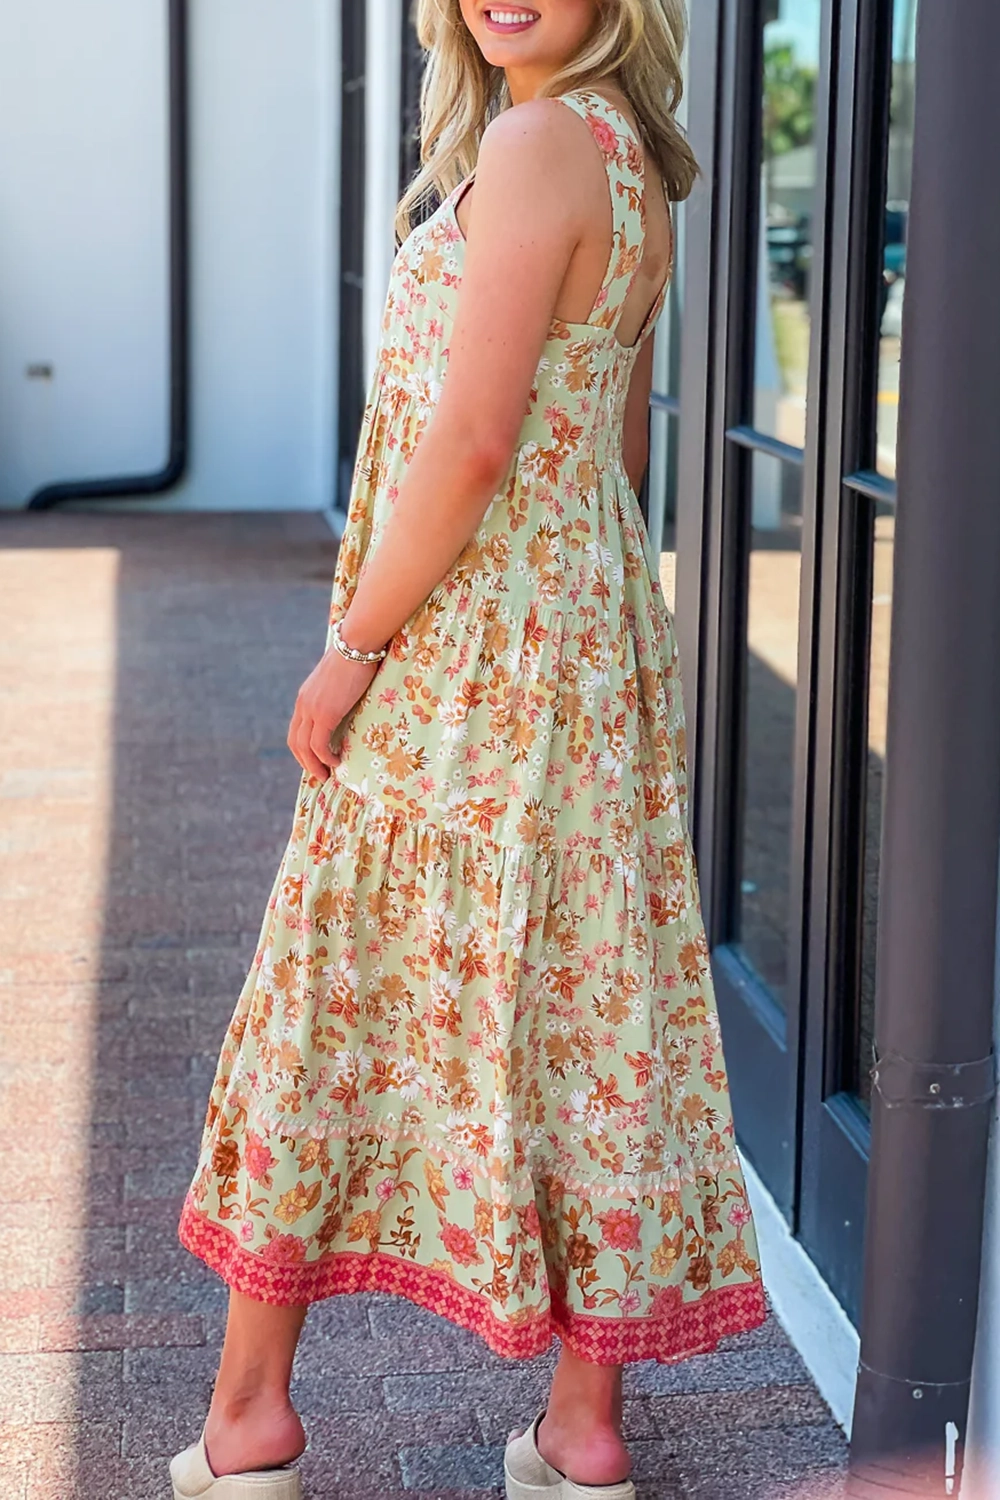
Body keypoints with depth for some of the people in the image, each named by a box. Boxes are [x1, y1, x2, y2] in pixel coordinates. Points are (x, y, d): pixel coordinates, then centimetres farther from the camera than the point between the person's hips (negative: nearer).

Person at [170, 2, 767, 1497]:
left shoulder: (534, 146, -16)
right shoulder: (634, 158, 12)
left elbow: (473, 437, -21)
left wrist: (354, 646, -14)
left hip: (467, 646, -9)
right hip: (593, 637, 9)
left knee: (337, 994, 4)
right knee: (585, 1003, 9)